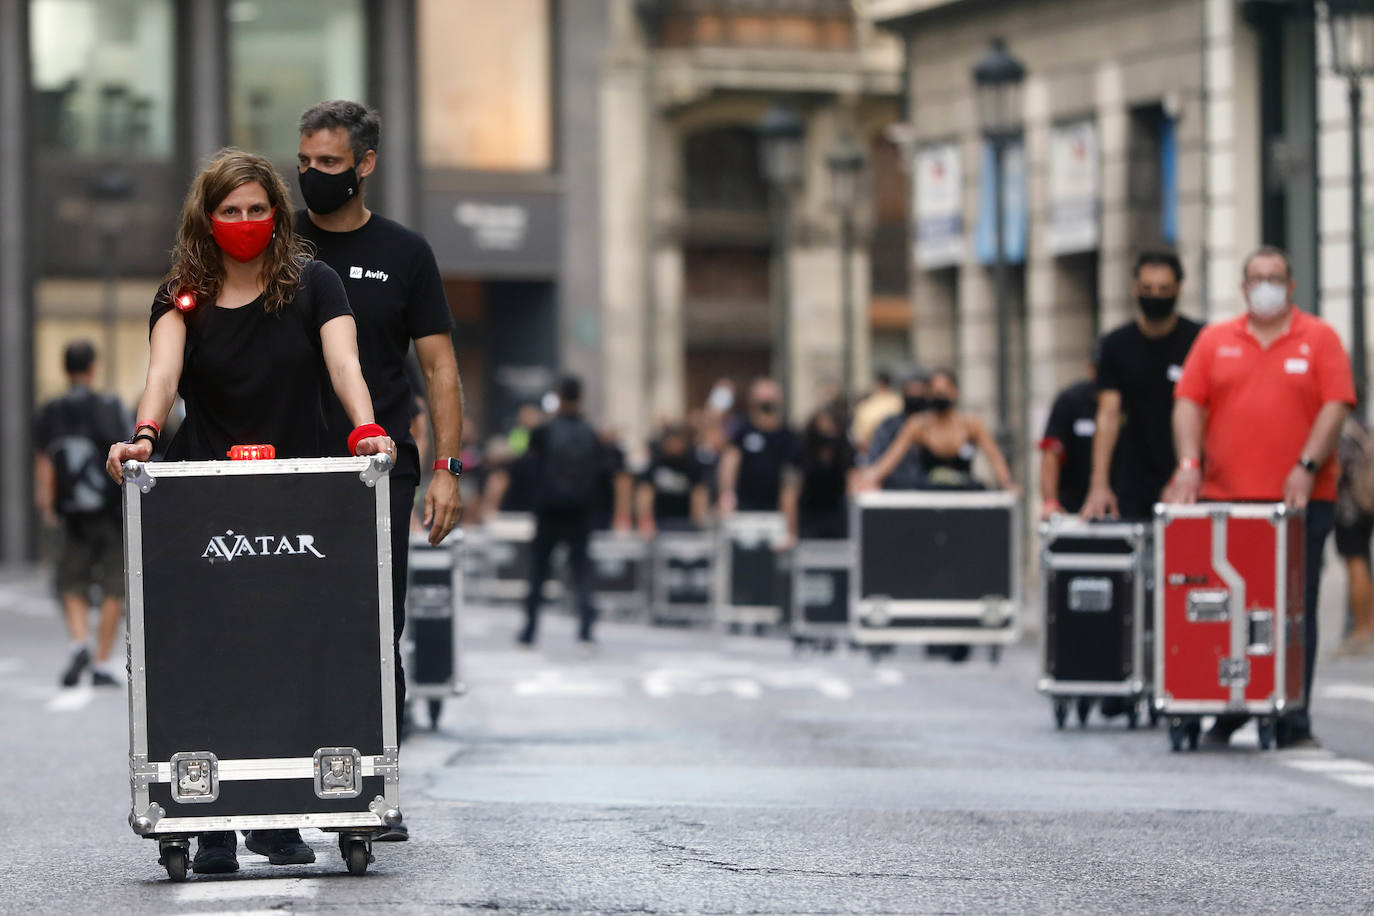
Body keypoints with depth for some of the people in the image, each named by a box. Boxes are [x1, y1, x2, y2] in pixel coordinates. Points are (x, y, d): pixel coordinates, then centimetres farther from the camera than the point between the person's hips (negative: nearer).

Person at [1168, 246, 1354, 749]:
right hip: (1225, 500, 2)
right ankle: (1227, 716, 9)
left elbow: (1336, 405, -2)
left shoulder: (1319, 339, 6)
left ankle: (1294, 722, 2)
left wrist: (1307, 467, -13)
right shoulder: (1214, 341, 12)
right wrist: (1189, 465, -7)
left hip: (1300, 499, -2)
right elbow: (1188, 403, 6)